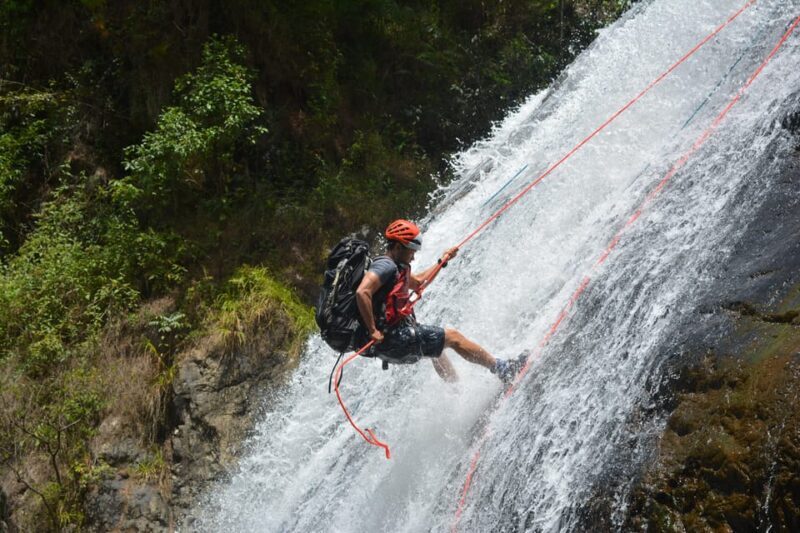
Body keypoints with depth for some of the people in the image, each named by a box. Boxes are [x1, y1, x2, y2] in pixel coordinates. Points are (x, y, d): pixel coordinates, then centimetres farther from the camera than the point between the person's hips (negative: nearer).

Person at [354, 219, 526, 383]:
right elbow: (362, 293, -30)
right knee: (453, 337, 1)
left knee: (436, 349, 32)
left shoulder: (395, 267, 17)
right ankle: (501, 368, 11)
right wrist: (373, 331, -28)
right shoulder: (386, 265, -14)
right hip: (393, 339, -11)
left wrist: (442, 261, 34)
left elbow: (418, 282, 34)